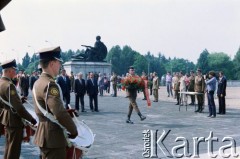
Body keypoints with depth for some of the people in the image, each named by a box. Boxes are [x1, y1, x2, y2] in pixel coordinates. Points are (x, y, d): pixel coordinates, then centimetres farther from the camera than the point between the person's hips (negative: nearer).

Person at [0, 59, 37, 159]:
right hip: (13, 120, -10)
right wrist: (31, 119, -18)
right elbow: (18, 107, -26)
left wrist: (19, 100, 8)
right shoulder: (9, 85, -23)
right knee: (14, 149, 1)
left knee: (9, 146, 22)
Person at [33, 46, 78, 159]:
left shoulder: (38, 83, 9)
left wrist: (67, 111, 10)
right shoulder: (50, 84, -21)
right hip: (53, 136, -10)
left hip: (43, 134, 10)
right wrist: (74, 130, -14)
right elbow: (59, 113, -26)